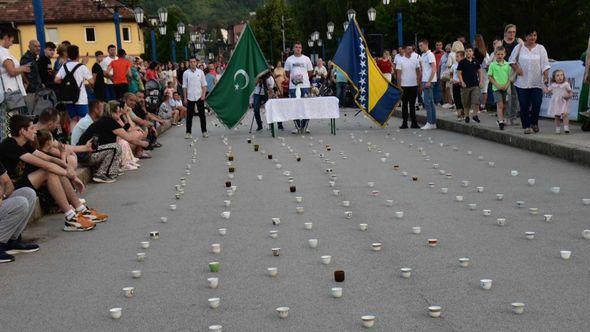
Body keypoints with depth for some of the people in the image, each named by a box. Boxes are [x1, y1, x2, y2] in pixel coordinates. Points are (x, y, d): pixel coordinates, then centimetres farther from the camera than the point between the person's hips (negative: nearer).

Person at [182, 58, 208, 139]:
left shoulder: (200, 72, 4)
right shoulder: (186, 73, 2)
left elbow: (204, 85, 6)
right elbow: (184, 86, 4)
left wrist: (203, 95, -6)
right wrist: (185, 98, -1)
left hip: (199, 97, 1)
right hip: (190, 97, 0)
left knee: (202, 114, 4)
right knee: (189, 115, 3)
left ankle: (204, 131, 12)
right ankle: (188, 132, 9)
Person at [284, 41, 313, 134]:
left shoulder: (306, 59, 9)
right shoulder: (289, 59, 8)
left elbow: (310, 72, 13)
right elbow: (287, 73, 11)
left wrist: (303, 77, -2)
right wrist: (292, 78, -6)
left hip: (305, 85, 0)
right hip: (293, 86, 0)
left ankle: (304, 126, 6)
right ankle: (297, 126, 8)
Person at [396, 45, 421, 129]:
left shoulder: (415, 60, 7)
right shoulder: (400, 60, -2)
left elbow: (418, 72, 10)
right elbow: (398, 74, -4)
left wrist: (418, 83, 2)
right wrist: (399, 85, -9)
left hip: (414, 85, 3)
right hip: (404, 86, -2)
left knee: (412, 104, 8)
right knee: (404, 104, 3)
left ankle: (414, 122, 12)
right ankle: (404, 123, 9)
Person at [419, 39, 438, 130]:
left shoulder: (430, 55, -11)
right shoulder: (422, 55, 16)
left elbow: (434, 69, -17)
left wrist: (429, 82, -20)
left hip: (428, 81, -9)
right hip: (425, 81, 9)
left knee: (427, 101, -10)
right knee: (430, 102, 10)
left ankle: (429, 123, -7)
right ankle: (433, 123, 13)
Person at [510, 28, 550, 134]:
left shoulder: (540, 48, 5)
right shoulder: (519, 47, 4)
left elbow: (545, 64, 0)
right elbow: (512, 60, 11)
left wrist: (546, 75, -13)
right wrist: (516, 68, -6)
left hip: (537, 82, 0)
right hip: (522, 82, 0)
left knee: (536, 104, -4)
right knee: (524, 105, 0)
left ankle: (534, 123, 20)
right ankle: (526, 126, 9)